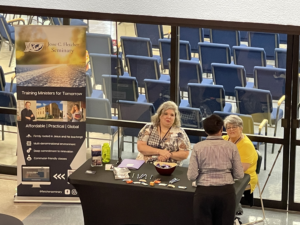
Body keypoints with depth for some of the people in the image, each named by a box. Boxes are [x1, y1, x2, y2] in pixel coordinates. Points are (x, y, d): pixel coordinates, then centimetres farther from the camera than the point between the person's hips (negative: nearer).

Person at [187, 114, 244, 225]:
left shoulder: (198, 147, -2)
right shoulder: (231, 146, 0)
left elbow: (192, 176, -6)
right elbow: (239, 175, 0)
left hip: (204, 192, -1)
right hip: (226, 191, 1)